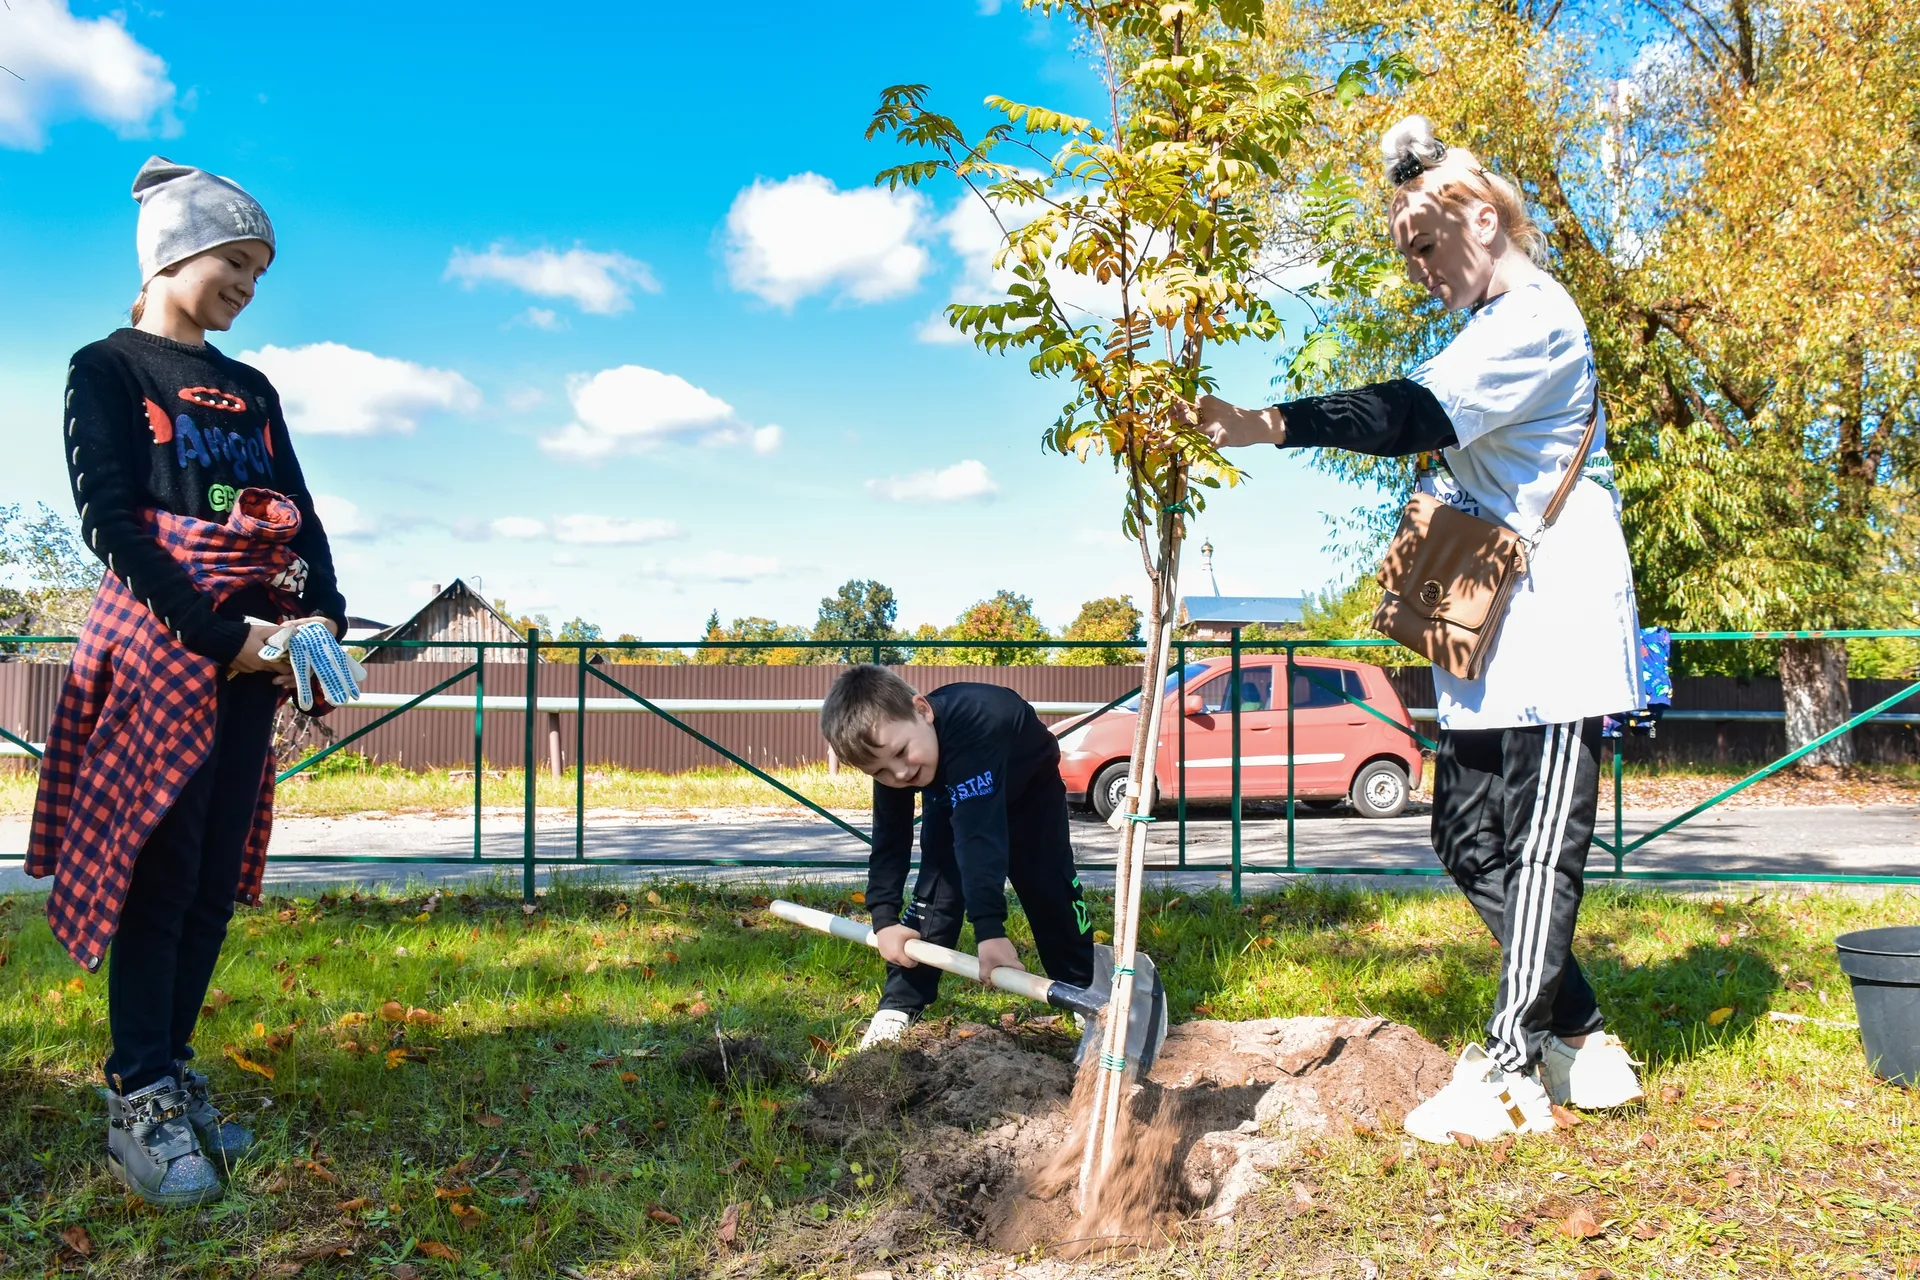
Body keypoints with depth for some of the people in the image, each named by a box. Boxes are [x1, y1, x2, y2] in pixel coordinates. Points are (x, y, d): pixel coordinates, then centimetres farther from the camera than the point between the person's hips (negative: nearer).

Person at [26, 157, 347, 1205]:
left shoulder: (252, 391, 19)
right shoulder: (106, 369, 2)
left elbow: (301, 520, 14)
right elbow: (110, 520, -9)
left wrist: (323, 617, -6)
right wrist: (221, 634, -17)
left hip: (254, 650, 6)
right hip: (158, 642, -5)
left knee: (219, 876, 4)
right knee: (159, 868, -8)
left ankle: (170, 1073, 13)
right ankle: (139, 1105, -3)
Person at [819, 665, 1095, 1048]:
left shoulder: (973, 723, -49)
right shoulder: (889, 756, -28)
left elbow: (980, 832, -56)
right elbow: (889, 840, -17)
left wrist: (989, 927, -59)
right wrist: (884, 918, -26)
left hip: (1029, 787, -4)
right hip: (952, 797, 4)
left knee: (1050, 887, -3)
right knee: (937, 886, -10)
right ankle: (899, 1005, -5)